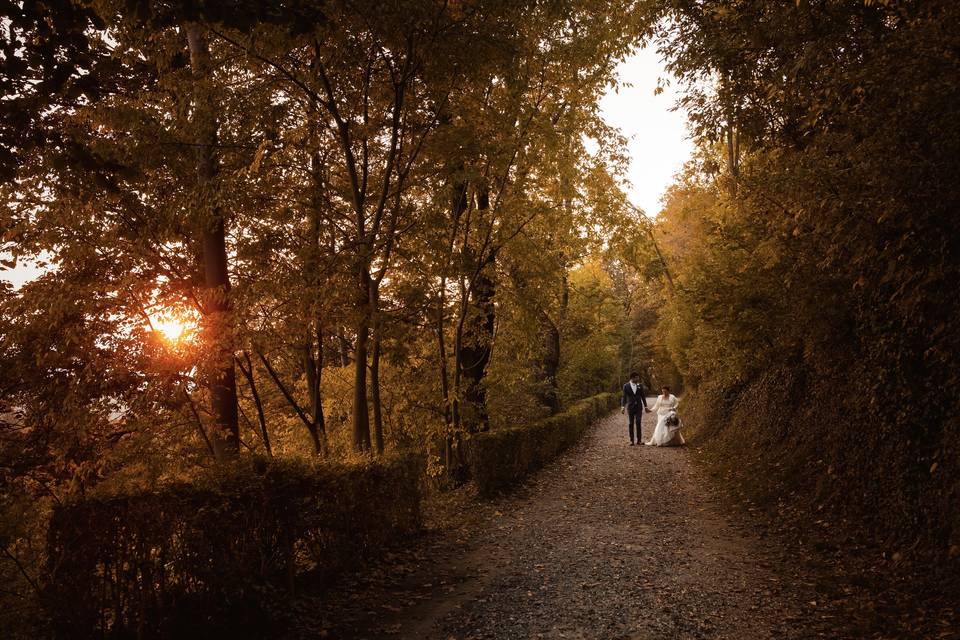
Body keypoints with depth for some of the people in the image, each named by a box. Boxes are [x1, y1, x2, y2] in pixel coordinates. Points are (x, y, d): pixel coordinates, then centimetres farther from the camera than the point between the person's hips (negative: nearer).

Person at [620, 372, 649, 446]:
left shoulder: (640, 386, 6)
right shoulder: (626, 386, -1)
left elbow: (643, 396, 12)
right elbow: (623, 397, -5)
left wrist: (645, 406, 11)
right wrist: (623, 406, -16)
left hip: (638, 407, 1)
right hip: (630, 407, -1)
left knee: (638, 423, -6)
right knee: (630, 424, 2)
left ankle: (639, 440, 1)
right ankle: (631, 440, 6)